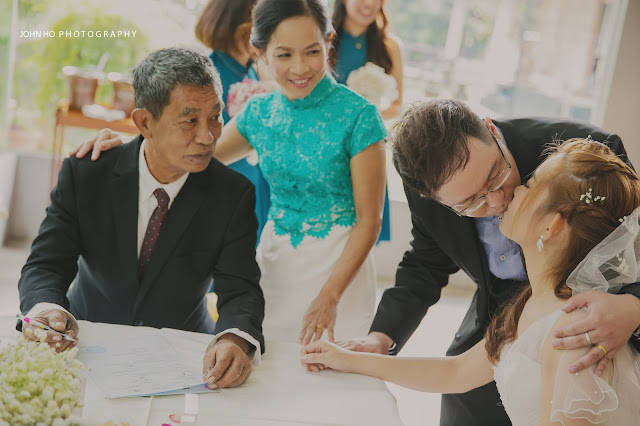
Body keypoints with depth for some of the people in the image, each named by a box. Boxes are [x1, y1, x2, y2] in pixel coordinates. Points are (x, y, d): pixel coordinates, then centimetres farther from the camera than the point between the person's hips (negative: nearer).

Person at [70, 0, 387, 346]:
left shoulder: (358, 115, -14)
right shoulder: (260, 112, 2)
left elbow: (369, 220, -13)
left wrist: (329, 296, -21)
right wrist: (125, 144, -1)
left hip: (339, 267, -4)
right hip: (273, 263, 5)